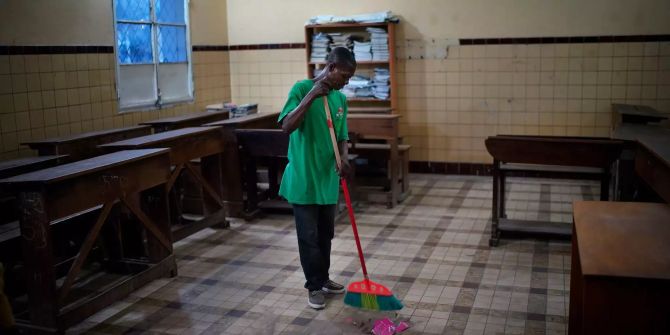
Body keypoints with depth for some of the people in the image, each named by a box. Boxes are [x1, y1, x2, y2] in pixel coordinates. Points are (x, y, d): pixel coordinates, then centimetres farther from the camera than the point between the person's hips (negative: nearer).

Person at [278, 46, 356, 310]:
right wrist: (312, 96, -30)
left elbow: (341, 137, 9)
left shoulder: (340, 99, 7)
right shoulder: (302, 88, -12)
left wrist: (343, 159, -12)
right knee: (309, 236, 3)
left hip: (328, 178, 6)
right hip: (303, 177, -6)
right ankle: (315, 286, 18)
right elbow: (286, 127, -23)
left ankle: (323, 279, 33)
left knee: (326, 234, 17)